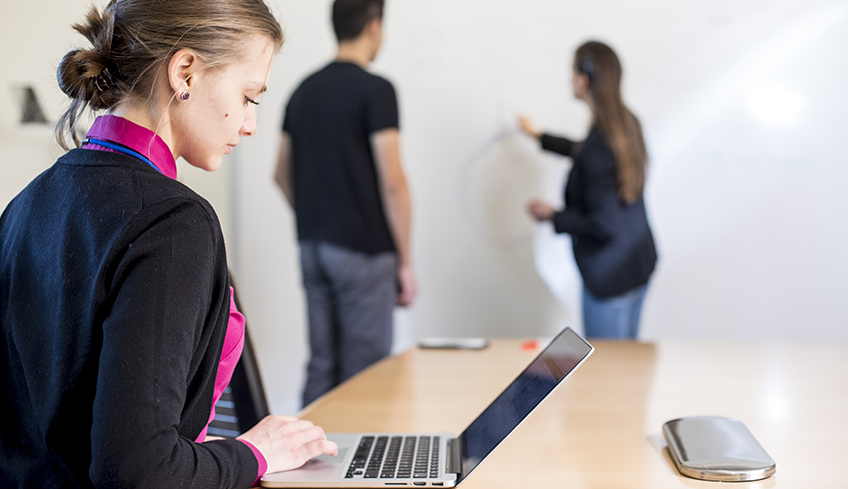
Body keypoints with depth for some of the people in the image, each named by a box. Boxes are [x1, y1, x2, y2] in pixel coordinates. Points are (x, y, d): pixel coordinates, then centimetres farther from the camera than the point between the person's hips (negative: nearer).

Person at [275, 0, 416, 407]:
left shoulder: (303, 90, 11)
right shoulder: (375, 89, -11)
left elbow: (282, 175, 15)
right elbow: (392, 180, -14)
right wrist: (405, 260, -8)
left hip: (313, 247, 7)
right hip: (364, 250, -7)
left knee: (321, 366, 12)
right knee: (363, 373, 0)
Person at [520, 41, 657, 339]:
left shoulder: (599, 144, -27)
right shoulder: (627, 124, 2)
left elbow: (603, 225, -26)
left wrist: (553, 217, -12)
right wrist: (539, 137, 37)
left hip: (610, 276, -9)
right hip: (637, 265, 9)